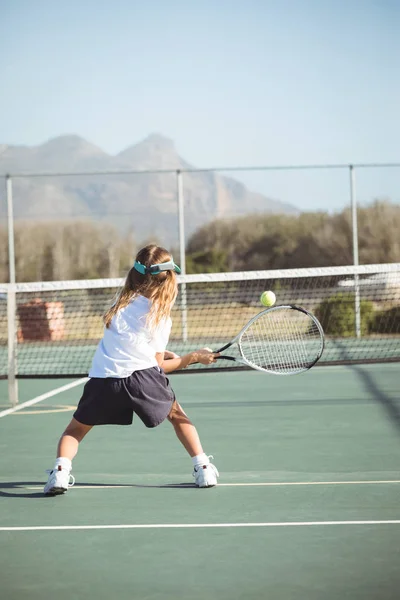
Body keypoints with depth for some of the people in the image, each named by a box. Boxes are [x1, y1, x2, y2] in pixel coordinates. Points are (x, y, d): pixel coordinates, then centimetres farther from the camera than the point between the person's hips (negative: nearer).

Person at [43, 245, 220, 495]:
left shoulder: (122, 302, 15)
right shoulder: (161, 317, 6)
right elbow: (158, 366, 10)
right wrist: (193, 358, 19)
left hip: (103, 379, 2)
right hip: (142, 376, -1)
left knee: (76, 430, 18)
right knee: (177, 415, 25)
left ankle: (61, 469, -7)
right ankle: (203, 468, 17)